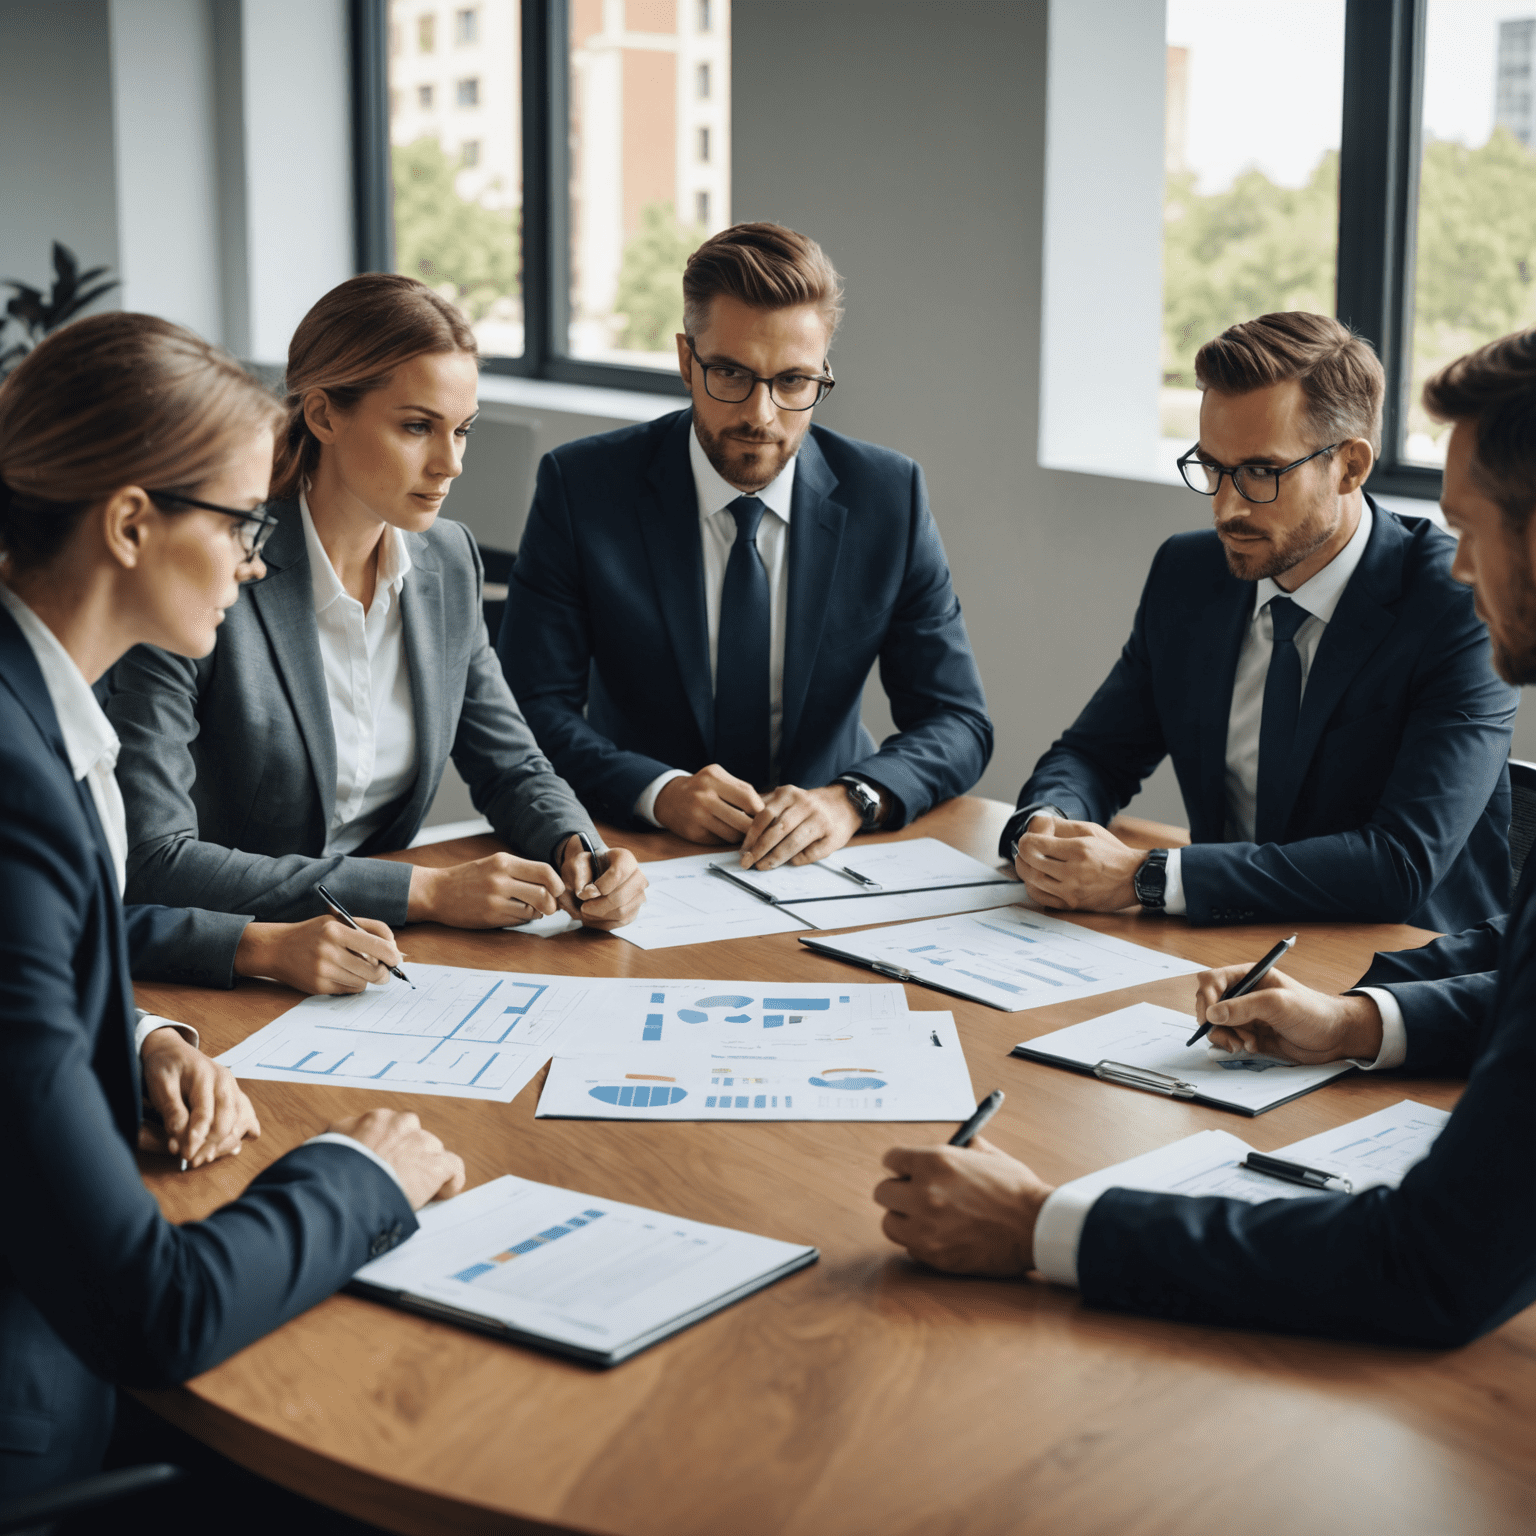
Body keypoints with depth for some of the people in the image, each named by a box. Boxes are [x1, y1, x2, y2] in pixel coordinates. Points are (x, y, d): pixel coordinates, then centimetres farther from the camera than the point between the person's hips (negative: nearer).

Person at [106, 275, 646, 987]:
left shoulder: (447, 561, 3)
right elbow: (153, 860, -23)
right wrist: (425, 892, -23)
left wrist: (578, 850, -9)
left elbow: (510, 763, 15)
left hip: (377, 955, 6)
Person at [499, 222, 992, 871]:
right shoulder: (580, 486, -5)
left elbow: (957, 723, -1)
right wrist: (659, 790, -24)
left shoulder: (889, 496, -2)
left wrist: (852, 799, -21)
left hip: (817, 858, 1)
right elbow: (534, 709, -6)